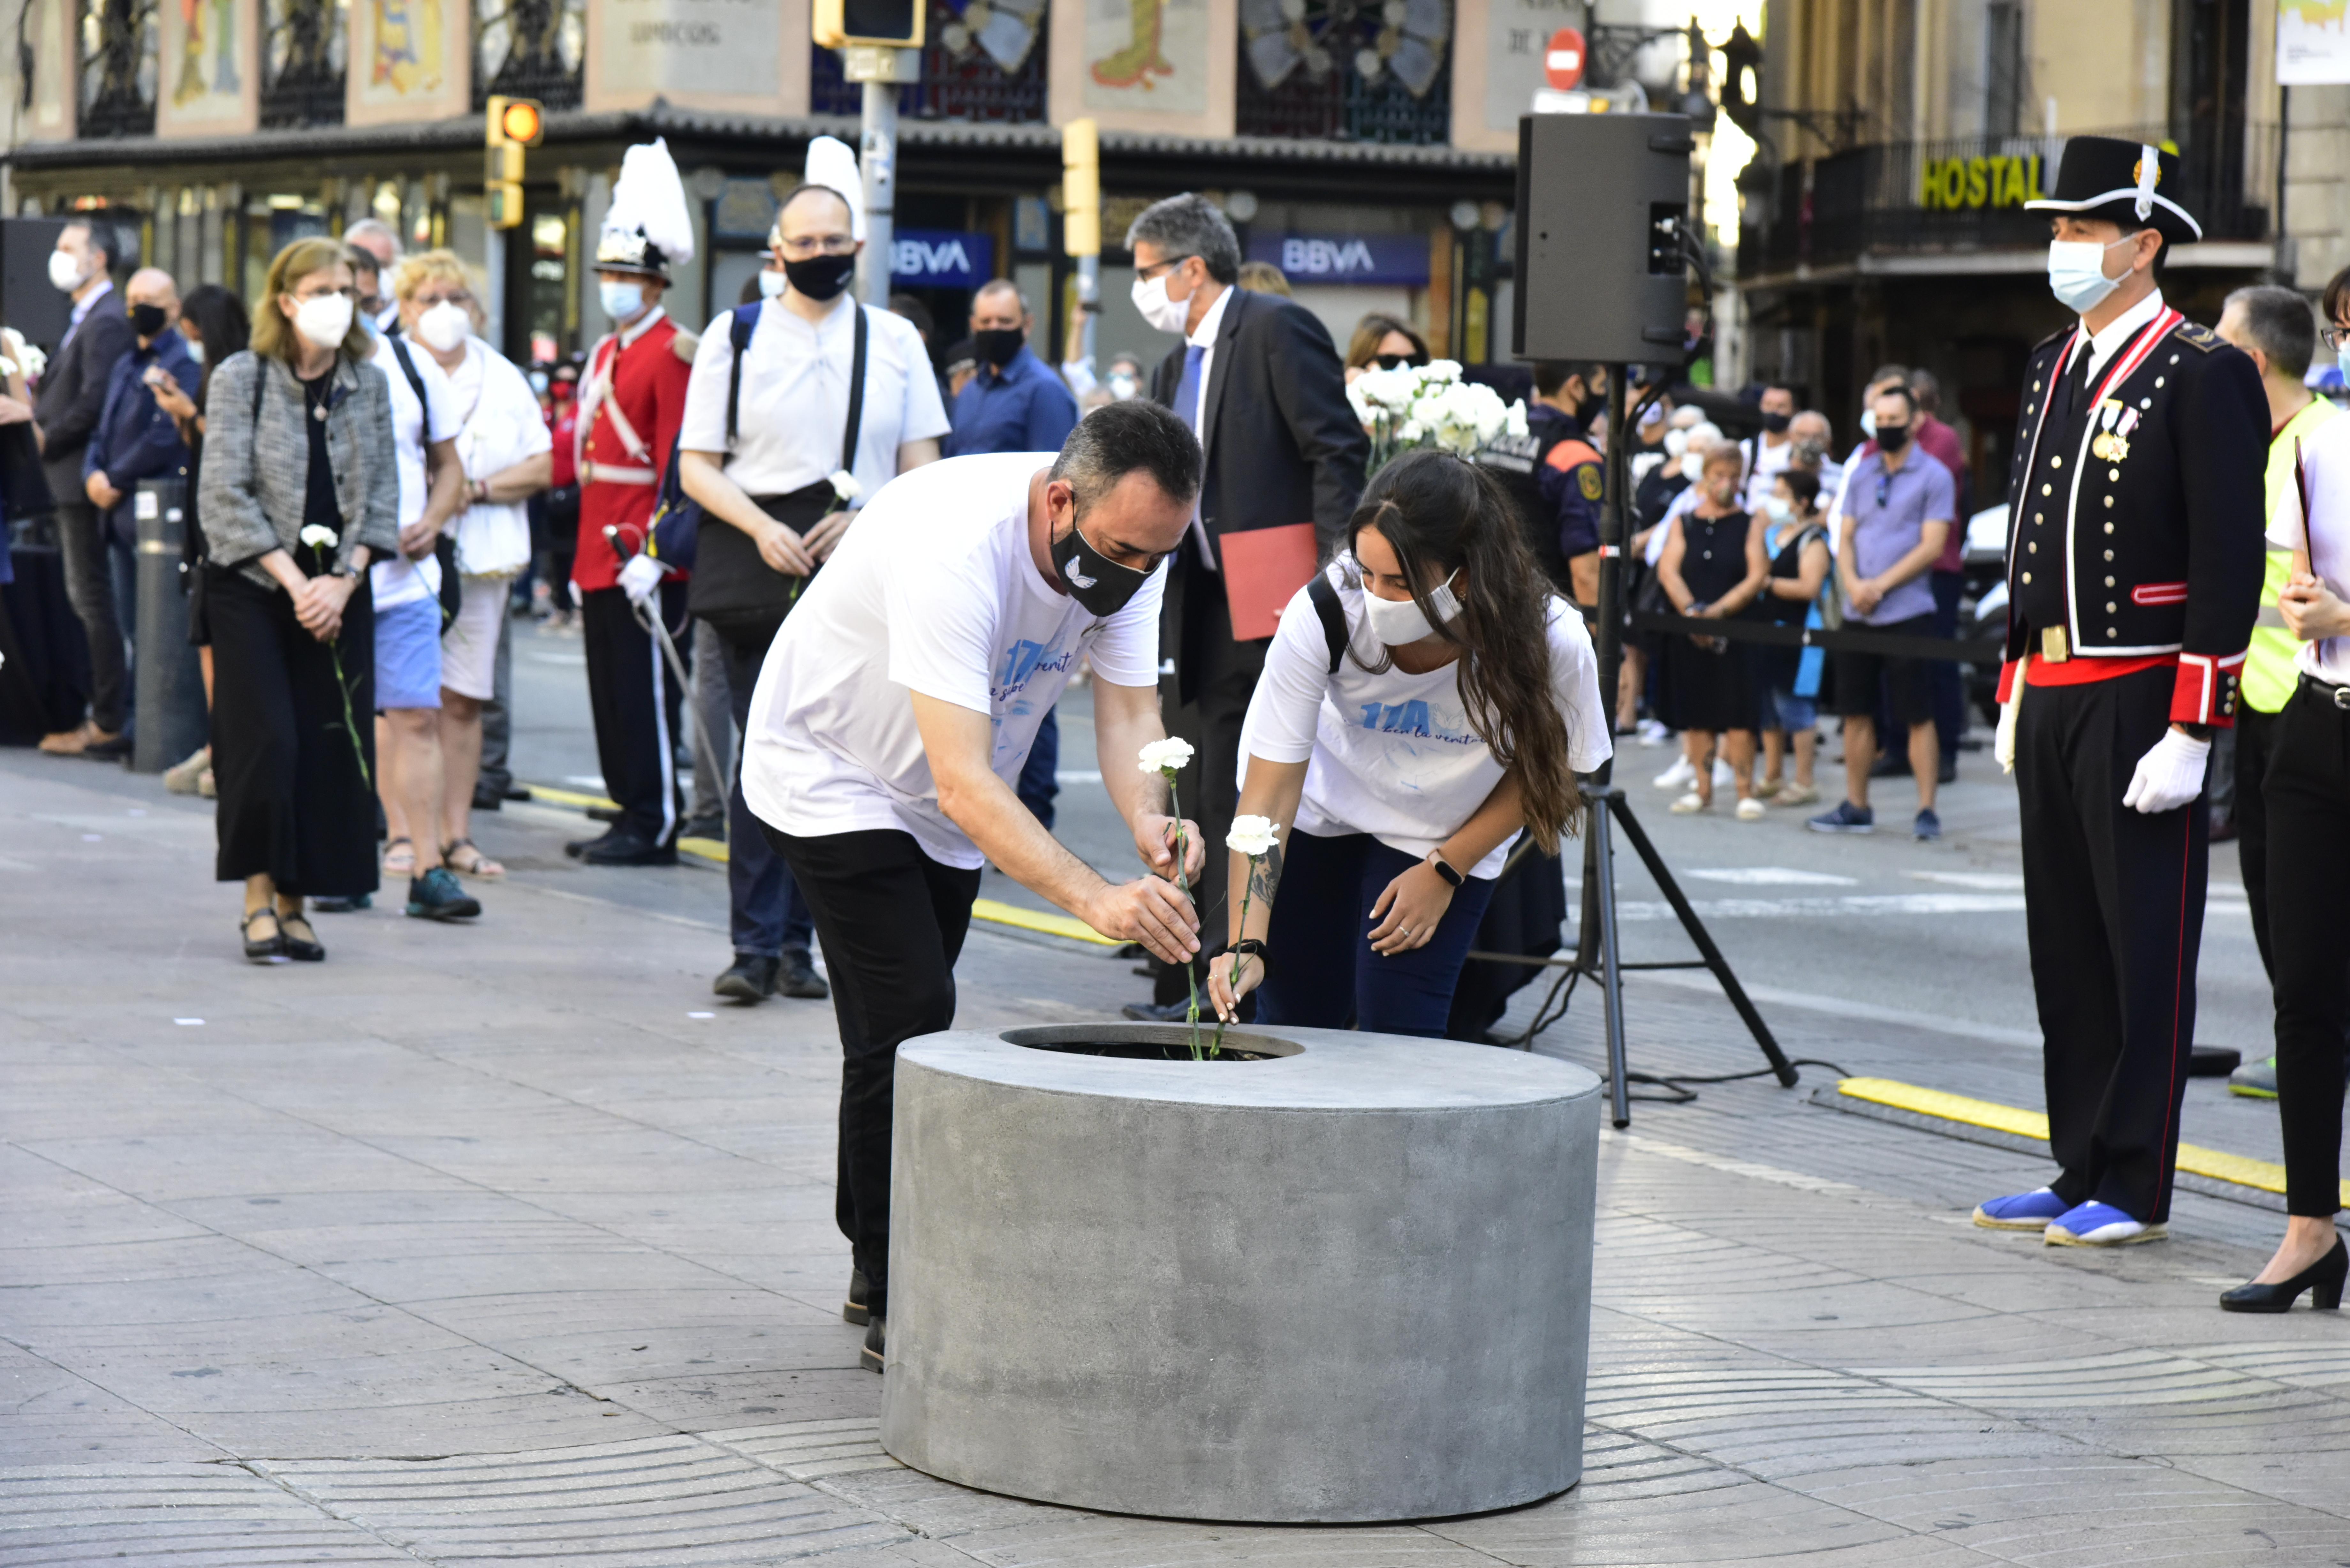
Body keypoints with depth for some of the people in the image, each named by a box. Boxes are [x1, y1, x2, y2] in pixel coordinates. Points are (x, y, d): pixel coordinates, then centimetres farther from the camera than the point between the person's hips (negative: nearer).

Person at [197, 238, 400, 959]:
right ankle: (260, 898, -3)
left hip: (338, 588, 4)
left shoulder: (369, 383, 6)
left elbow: (381, 493, 5)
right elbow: (226, 495, -9)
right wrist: (294, 582, -15)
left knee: (331, 747, 0)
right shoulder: (240, 378, -4)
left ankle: (295, 901, 9)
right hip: (251, 583, -3)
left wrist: (342, 581, -9)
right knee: (267, 741, -12)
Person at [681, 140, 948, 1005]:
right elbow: (697, 465, 5)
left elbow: (923, 470, 9)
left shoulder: (895, 341, 9)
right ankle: (756, 944, -2)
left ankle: (796, 942, 11)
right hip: (755, 574, -1)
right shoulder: (735, 335, 6)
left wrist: (864, 521, -9)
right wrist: (762, 528, -11)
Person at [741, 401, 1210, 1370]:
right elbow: (962, 782, -45)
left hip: (947, 804, 7)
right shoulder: (955, 548, -40)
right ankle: (899, 1304, -7)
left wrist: (1150, 825, -41)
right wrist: (1095, 898, -56)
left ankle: (878, 1264, 30)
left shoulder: (1130, 546, -18)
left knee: (911, 1028, 15)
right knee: (907, 1023, -16)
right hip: (831, 774, -7)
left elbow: (1129, 713, -18)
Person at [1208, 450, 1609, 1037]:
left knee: (1398, 1033, -12)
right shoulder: (1322, 613, -35)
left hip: (1444, 830, 0)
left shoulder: (1550, 642, -33)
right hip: (1319, 802, 0)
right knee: (1299, 1021, 3)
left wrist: (1446, 871, -13)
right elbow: (1269, 795, -29)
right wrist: (1246, 945, -36)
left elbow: (1543, 766, -10)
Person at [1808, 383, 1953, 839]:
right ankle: (1856, 806, 16)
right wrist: (1852, 583, -8)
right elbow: (1846, 538, 11)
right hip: (1857, 613, 5)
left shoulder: (1933, 476, -1)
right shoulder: (1861, 475, 14)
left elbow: (1932, 545, -9)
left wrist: (1882, 585, -15)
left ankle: (1926, 810, -2)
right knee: (1856, 712, 8)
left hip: (1908, 612, -5)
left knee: (1918, 716, -5)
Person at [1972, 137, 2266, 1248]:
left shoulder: (2205, 376, -11)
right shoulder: (2052, 364, 14)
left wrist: (2190, 734, -18)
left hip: (2141, 698, -8)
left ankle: (2134, 1188, 5)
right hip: (2051, 695, 8)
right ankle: (2081, 1171, 19)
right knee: (2066, 941, 11)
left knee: (2145, 944, -1)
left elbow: (2230, 566, -14)